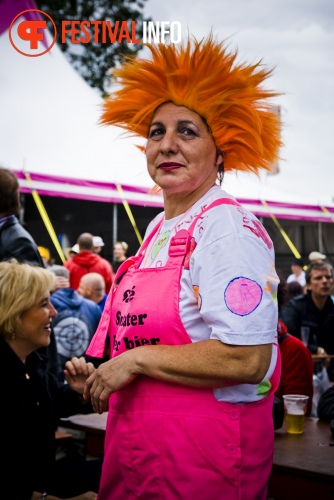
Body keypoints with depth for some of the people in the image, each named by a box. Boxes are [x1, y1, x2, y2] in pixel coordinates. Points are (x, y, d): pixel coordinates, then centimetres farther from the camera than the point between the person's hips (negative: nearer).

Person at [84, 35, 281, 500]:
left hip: (202, 454, -8)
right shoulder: (159, 228, 8)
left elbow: (247, 360, -26)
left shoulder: (229, 229, -18)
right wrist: (99, 377, 9)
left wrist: (136, 360, -18)